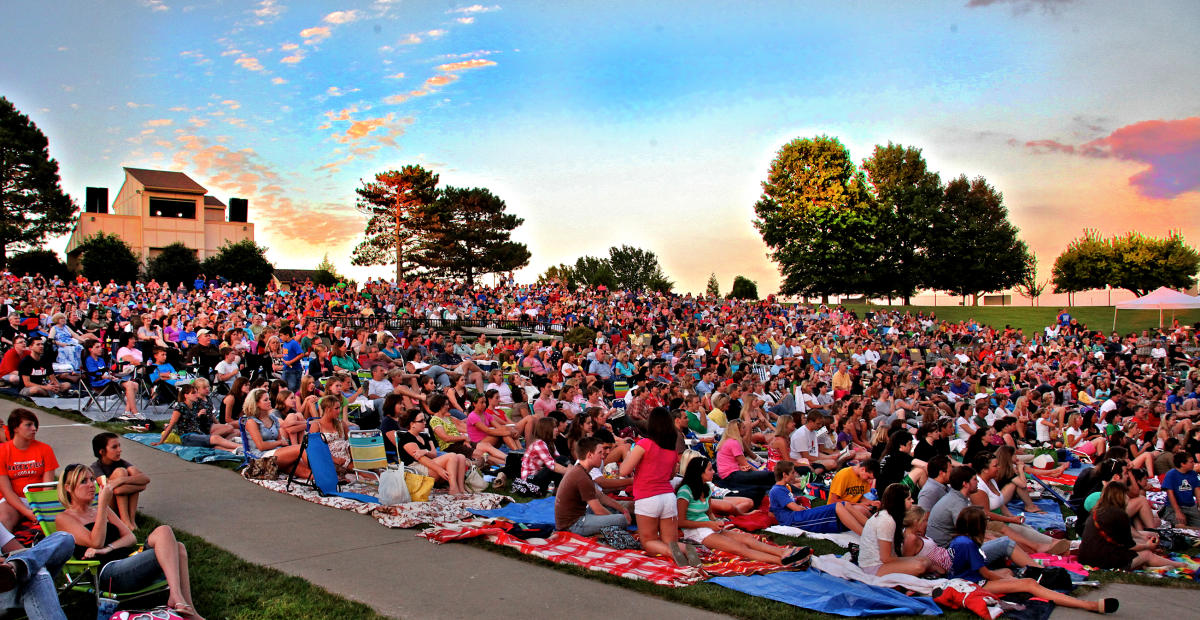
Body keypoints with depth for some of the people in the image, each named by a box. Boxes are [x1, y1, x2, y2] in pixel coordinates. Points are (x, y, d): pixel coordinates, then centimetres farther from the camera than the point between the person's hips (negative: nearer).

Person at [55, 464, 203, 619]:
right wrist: (103, 503, -9)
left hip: (130, 559, 7)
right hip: (109, 573, -7)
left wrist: (108, 548, -3)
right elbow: (96, 542, -8)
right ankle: (177, 598, -40)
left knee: (178, 548, -22)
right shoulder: (63, 518, 9)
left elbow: (131, 538, 18)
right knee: (164, 531, -27)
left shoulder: (103, 510, 28)